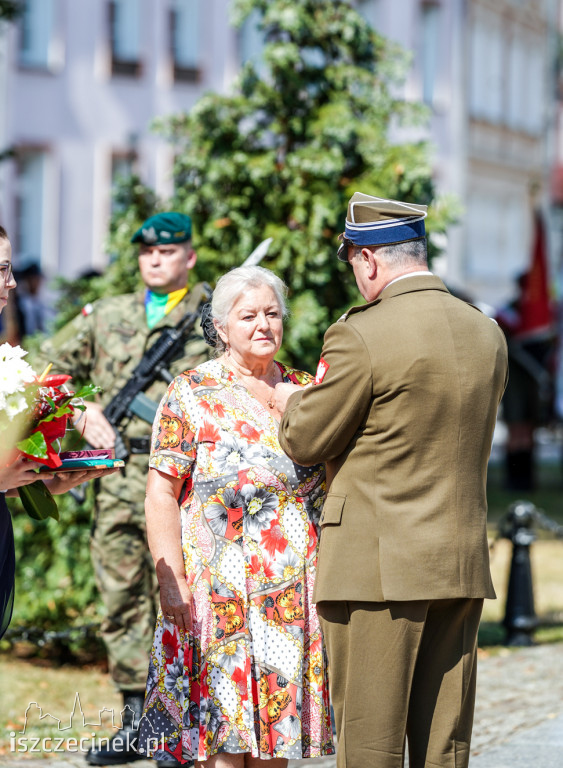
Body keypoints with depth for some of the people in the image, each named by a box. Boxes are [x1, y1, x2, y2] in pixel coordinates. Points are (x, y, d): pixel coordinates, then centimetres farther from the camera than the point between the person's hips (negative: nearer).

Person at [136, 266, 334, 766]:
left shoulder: (305, 390, 12)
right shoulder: (191, 393, -1)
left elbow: (332, 481, 20)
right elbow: (162, 493, -7)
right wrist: (170, 580, -14)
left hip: (295, 594, 4)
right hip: (218, 589, -4)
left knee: (279, 723, 5)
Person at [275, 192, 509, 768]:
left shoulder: (361, 336, -14)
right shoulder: (487, 334, 7)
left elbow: (305, 443, -6)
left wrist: (287, 400, 17)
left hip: (380, 568, -6)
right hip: (463, 566, 6)